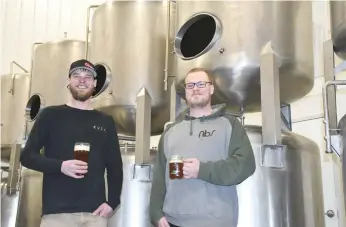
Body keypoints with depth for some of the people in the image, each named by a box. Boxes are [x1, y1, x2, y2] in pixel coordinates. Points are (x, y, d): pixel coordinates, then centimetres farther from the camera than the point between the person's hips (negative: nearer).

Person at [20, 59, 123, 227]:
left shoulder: (105, 122, 13)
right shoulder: (51, 115, 7)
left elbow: (115, 166, 14)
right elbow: (27, 156, 2)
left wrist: (112, 202, 1)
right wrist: (60, 166, -15)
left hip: (95, 212, 2)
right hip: (57, 211, -2)